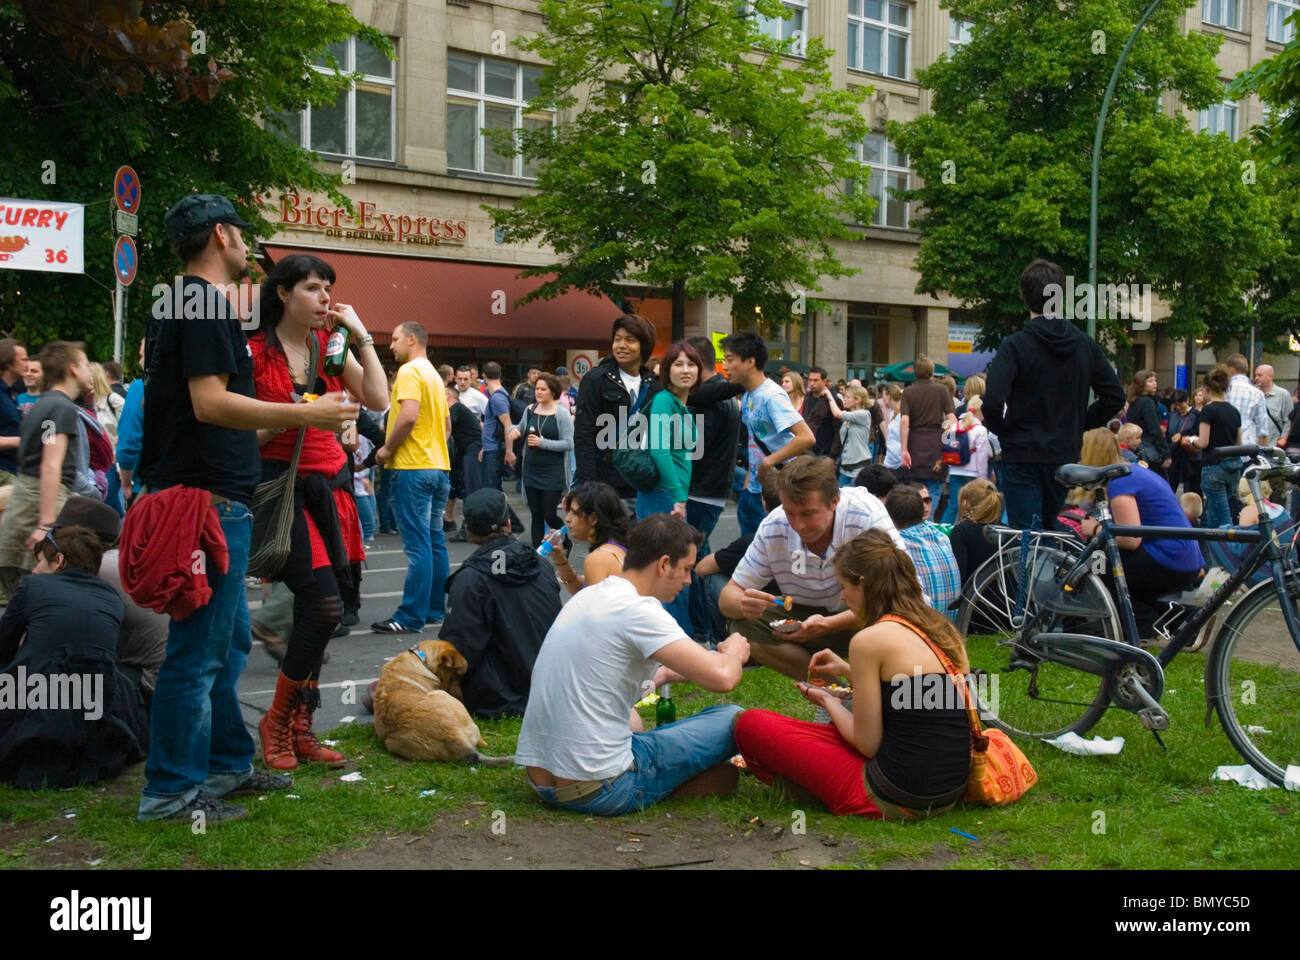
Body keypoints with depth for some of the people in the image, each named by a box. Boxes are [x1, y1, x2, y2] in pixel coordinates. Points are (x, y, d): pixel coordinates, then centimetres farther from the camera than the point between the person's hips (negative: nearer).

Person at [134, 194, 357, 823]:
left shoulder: (180, 305, 20)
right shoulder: (207, 305, -12)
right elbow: (210, 402, -22)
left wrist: (285, 419, 29)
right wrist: (303, 415, -18)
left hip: (209, 498, 11)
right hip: (210, 499, -11)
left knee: (229, 640, 18)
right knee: (199, 650, -5)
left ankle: (226, 765, 27)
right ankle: (171, 790, 3)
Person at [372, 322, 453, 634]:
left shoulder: (409, 371, -9)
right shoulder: (434, 375, 19)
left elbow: (408, 416, -21)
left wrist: (387, 449, -10)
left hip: (412, 468, -9)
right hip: (439, 466, 9)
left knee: (417, 545, -9)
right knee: (435, 541, 11)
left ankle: (411, 617, -7)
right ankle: (435, 608, 17)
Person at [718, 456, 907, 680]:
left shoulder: (866, 512, -27)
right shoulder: (772, 529, -16)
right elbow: (728, 597, -9)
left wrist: (828, 625, -43)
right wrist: (744, 605, -36)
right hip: (810, 617, 4)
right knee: (744, 626, -20)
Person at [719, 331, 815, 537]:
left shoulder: (772, 397, -18)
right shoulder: (747, 397, 10)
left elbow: (807, 438, -28)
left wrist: (768, 462, -24)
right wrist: (748, 480, 15)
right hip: (753, 489, 9)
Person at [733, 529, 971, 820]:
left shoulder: (870, 640, -14)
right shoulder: (944, 630, 8)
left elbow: (868, 744, -11)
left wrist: (830, 703, 7)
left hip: (897, 800, -8)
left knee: (751, 723, -1)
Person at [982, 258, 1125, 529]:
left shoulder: (1015, 345, -11)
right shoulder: (1085, 344, 5)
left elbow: (993, 400, -22)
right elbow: (1115, 396, 7)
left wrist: (1000, 430, -3)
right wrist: (1080, 424, 14)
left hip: (1022, 457, -5)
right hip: (1066, 456, 5)